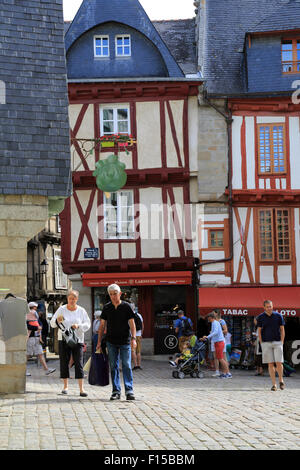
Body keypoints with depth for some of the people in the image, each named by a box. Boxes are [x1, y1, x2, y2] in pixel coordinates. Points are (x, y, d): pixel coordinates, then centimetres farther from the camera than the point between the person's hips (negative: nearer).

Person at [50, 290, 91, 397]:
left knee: (79, 363, -7)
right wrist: (58, 321, -23)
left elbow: (88, 324, 2)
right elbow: (52, 323, -1)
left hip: (77, 340, -1)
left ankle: (81, 389, -8)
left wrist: (78, 326, -16)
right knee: (64, 363, 4)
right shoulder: (61, 309, 3)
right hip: (64, 340, 1)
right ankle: (65, 386, 17)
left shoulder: (81, 311, 5)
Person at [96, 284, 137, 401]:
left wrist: (133, 338, -15)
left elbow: (132, 324, -3)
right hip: (111, 342, 3)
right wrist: (99, 342, 6)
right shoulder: (106, 307, 7)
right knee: (113, 367, 4)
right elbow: (102, 325, 10)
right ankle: (116, 391, 9)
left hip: (125, 342, -3)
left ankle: (129, 391, -6)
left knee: (127, 366, -6)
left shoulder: (126, 306, -1)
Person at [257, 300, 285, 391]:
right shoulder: (260, 317, 2)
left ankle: (281, 380, 17)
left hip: (277, 342, 0)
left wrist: (282, 343, -1)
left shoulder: (278, 316, 2)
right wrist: (261, 344, 0)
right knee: (270, 364, -1)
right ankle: (274, 384, 3)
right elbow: (259, 331, 7)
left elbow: (282, 330, 5)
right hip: (266, 343, 0)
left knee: (279, 363, -6)